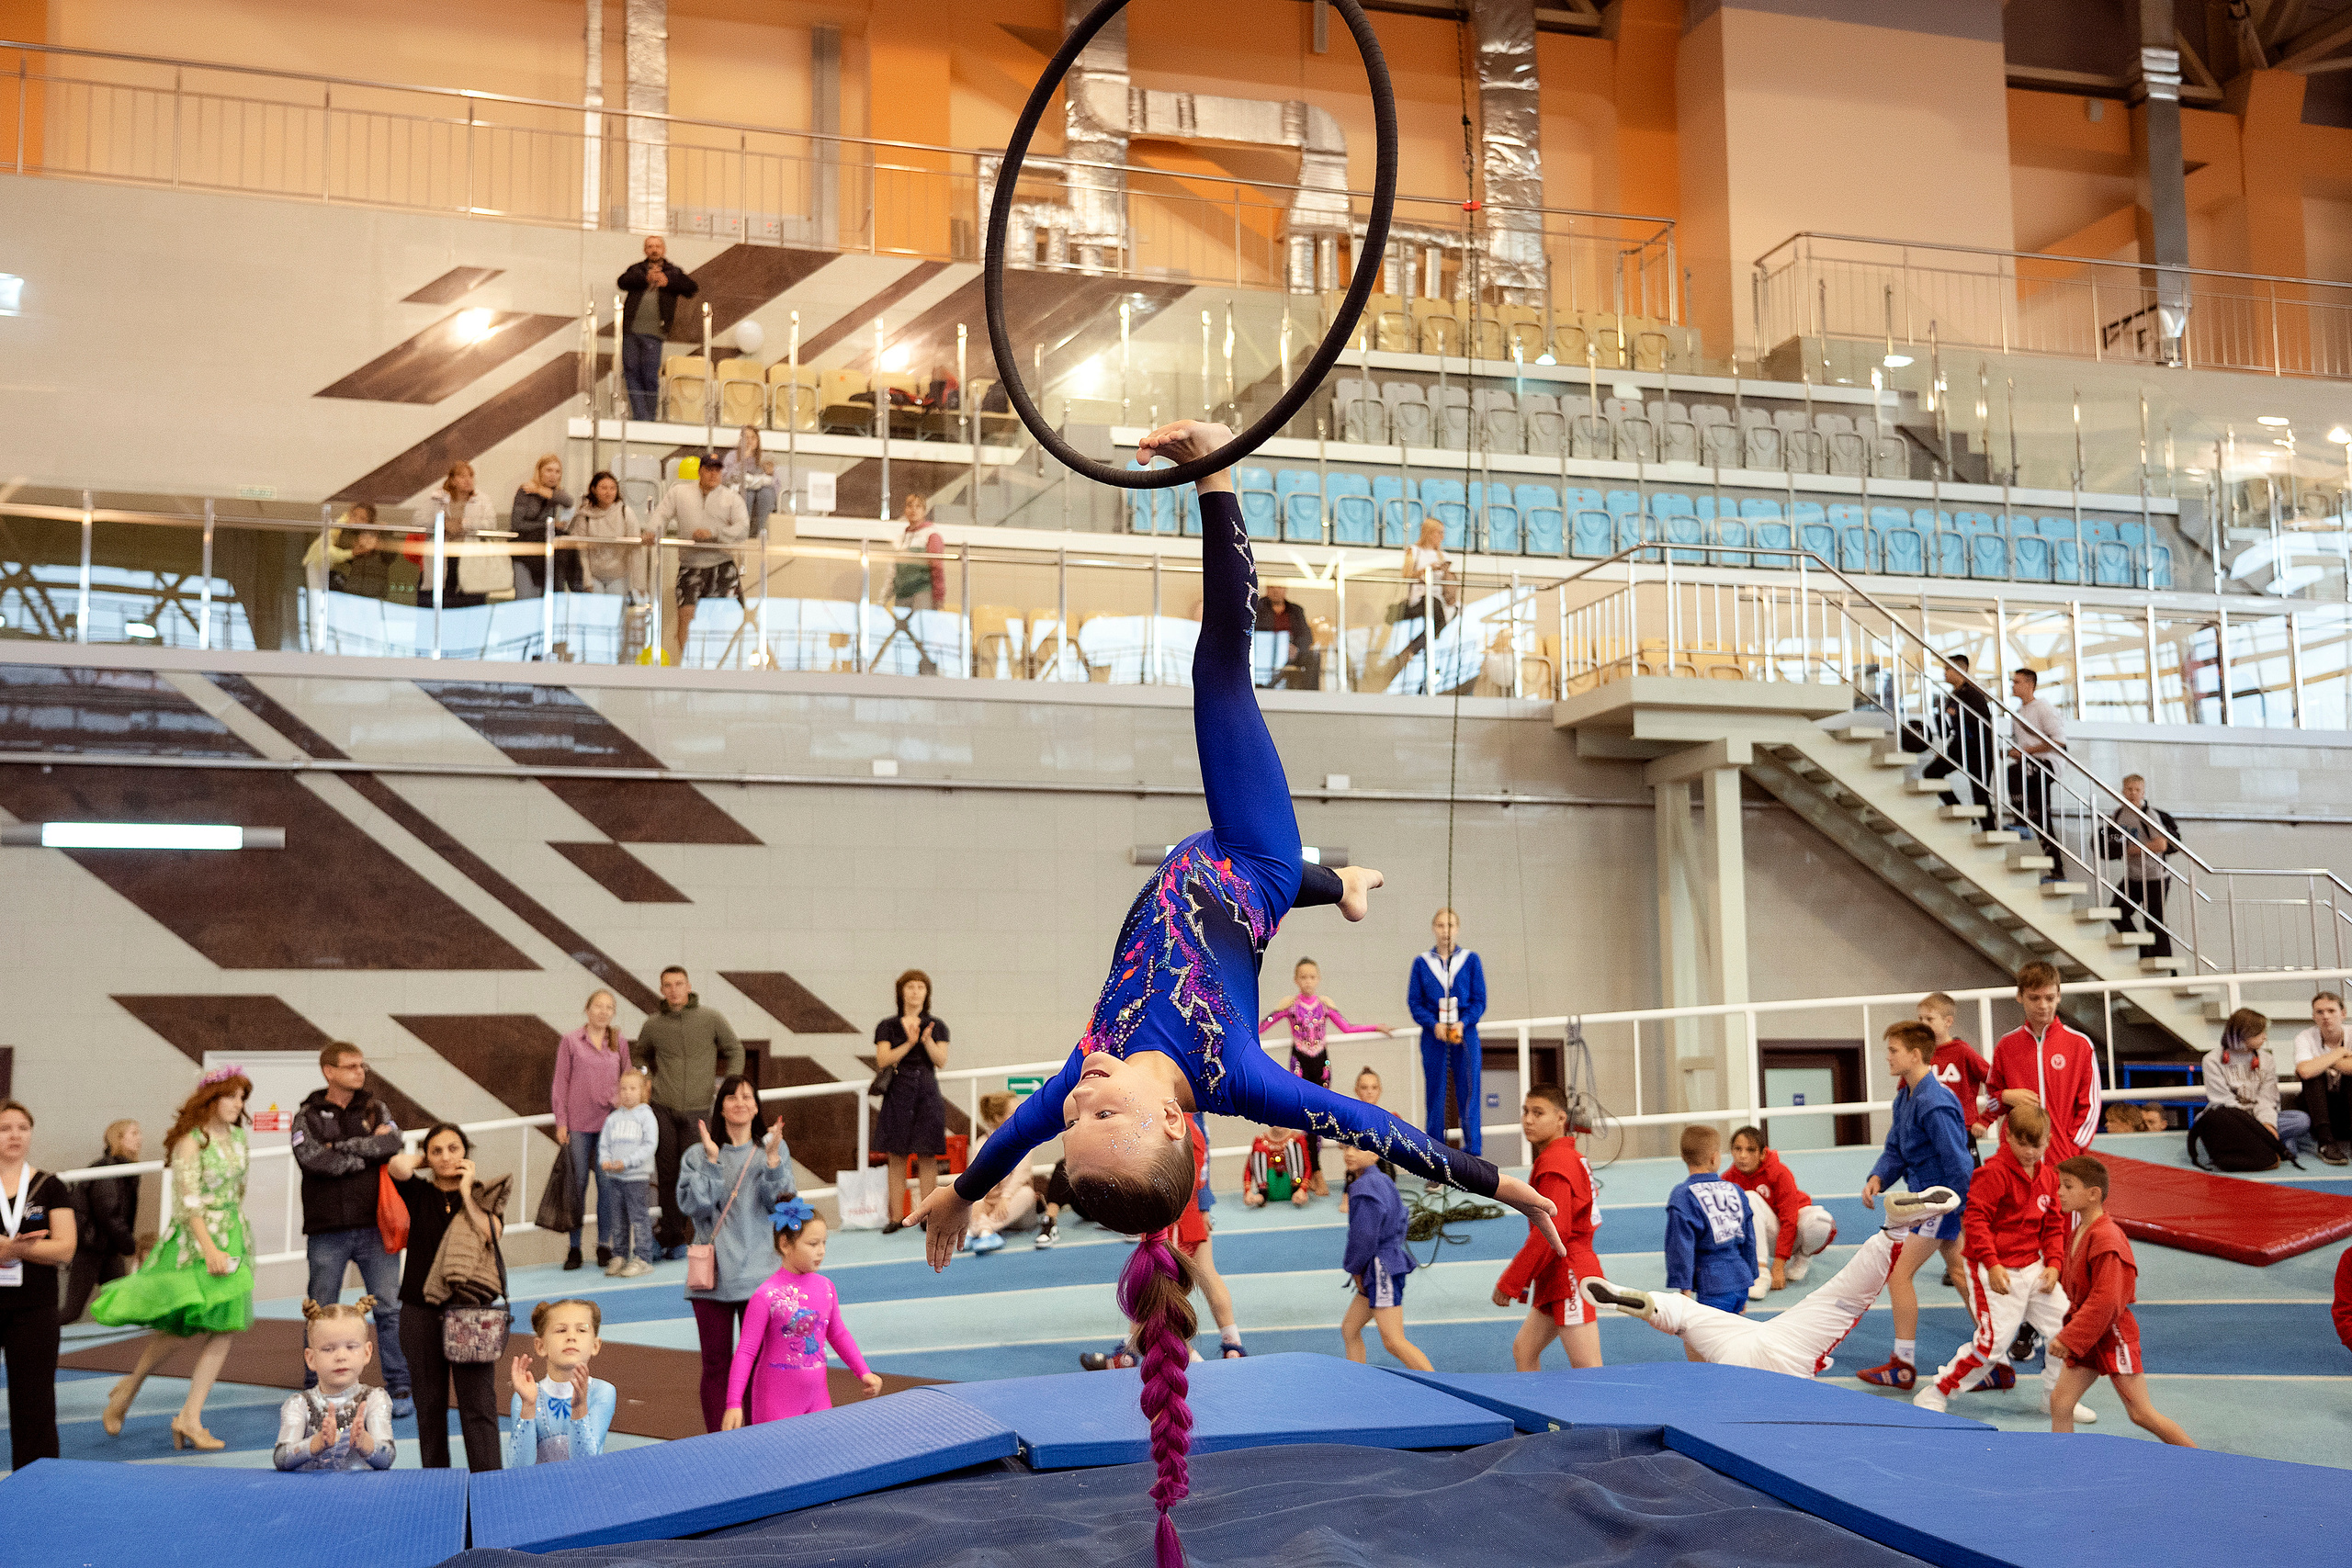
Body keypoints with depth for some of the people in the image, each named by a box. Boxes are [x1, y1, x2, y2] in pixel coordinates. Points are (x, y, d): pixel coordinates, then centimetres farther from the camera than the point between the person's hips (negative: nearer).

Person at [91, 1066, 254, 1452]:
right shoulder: (190, 1141, -12)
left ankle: (190, 1417, 1)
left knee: (223, 1328, -2)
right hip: (193, 1242, -6)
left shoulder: (238, 1138, 10)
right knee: (186, 1325, -3)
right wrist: (209, 1249, -24)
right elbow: (188, 1202, -17)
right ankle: (128, 1388, 23)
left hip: (230, 1239, 6)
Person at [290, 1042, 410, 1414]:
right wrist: (370, 1151, -10)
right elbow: (313, 1159, -14)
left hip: (374, 1227, 1)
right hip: (327, 1231, -1)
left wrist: (342, 1146, -10)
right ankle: (315, 1388, 19)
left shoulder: (375, 1109, 10)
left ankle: (398, 1388, 5)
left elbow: (394, 1144, -9)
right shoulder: (307, 1117, 4)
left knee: (389, 1309, 0)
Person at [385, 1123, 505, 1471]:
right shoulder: (419, 1194, 5)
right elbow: (398, 1164, -15)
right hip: (421, 1312, 2)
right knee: (429, 1403, 9)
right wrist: (423, 1158, 4)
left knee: (478, 1404, -5)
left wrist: (466, 1189, -10)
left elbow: (491, 1234, -14)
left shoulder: (483, 1195, 5)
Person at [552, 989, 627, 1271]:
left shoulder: (619, 1044, 8)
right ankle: (574, 1246, 9)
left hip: (610, 1122, 1)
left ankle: (605, 1244, 10)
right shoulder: (570, 1042, 3)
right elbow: (561, 1083, 3)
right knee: (577, 1185, 2)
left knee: (608, 1183, 0)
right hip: (578, 1125, -1)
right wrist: (561, 1122, -2)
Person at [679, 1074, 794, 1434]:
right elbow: (693, 1205, -9)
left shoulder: (772, 1148, 6)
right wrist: (712, 1159, -14)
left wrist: (772, 1157, -16)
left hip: (758, 1273, 0)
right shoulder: (698, 1155, 4)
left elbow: (777, 1200, -6)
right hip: (712, 1273, 0)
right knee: (716, 1364, 6)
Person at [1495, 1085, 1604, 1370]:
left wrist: (1509, 1283, -17)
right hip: (1554, 1282, 11)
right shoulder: (1572, 1157, 16)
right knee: (1523, 1350, 15)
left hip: (1569, 1277, -11)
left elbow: (1551, 1232, -23)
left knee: (1588, 1370, -9)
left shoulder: (1554, 1164, -16)